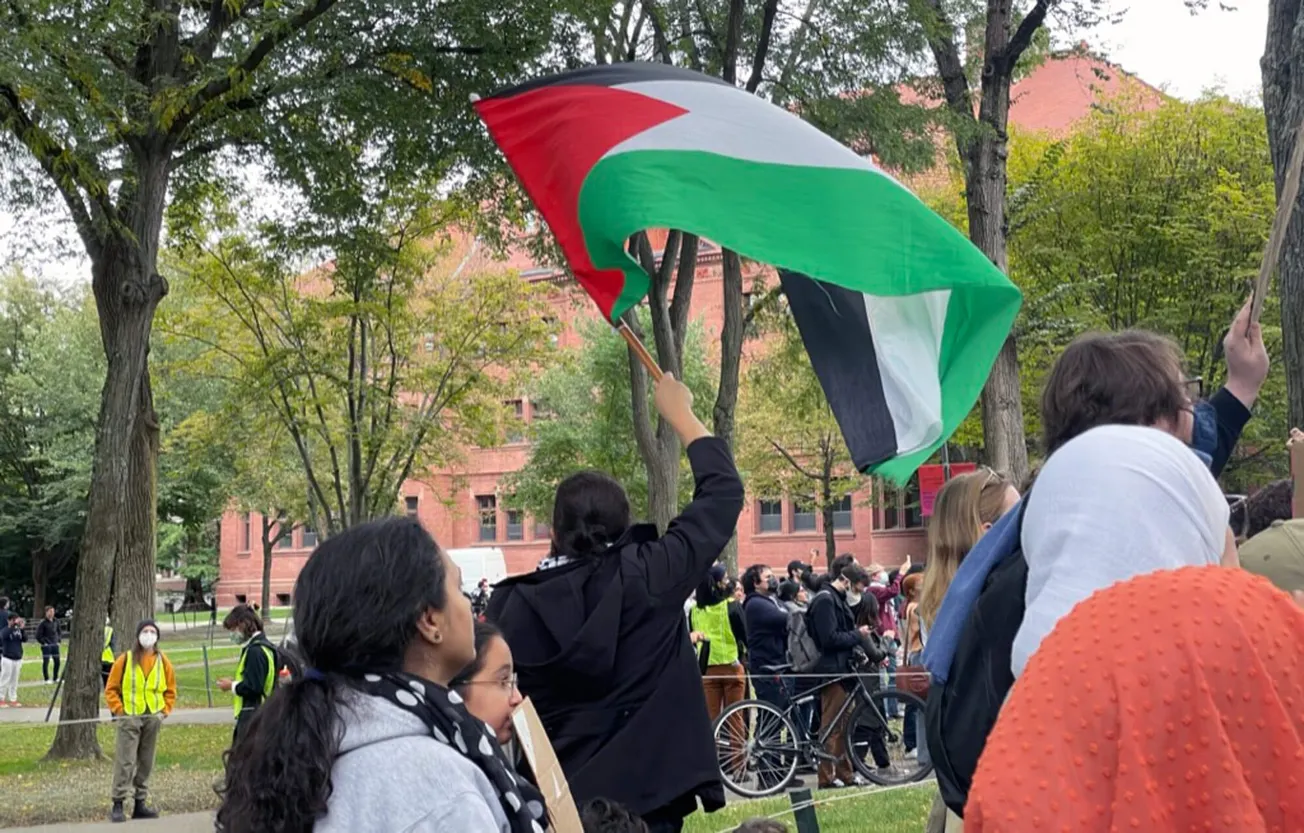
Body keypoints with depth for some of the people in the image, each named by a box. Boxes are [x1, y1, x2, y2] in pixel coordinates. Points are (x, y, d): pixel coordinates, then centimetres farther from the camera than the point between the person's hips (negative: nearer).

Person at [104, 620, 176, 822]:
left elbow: (170, 690, 14)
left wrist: (165, 710, 2)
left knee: (146, 763, 8)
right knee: (125, 761, -9)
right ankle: (118, 804, -6)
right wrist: (118, 710, -8)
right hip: (129, 718, -3)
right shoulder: (125, 659, -2)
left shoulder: (163, 662, 6)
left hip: (153, 718, 3)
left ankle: (140, 803, 16)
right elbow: (111, 689, 1)